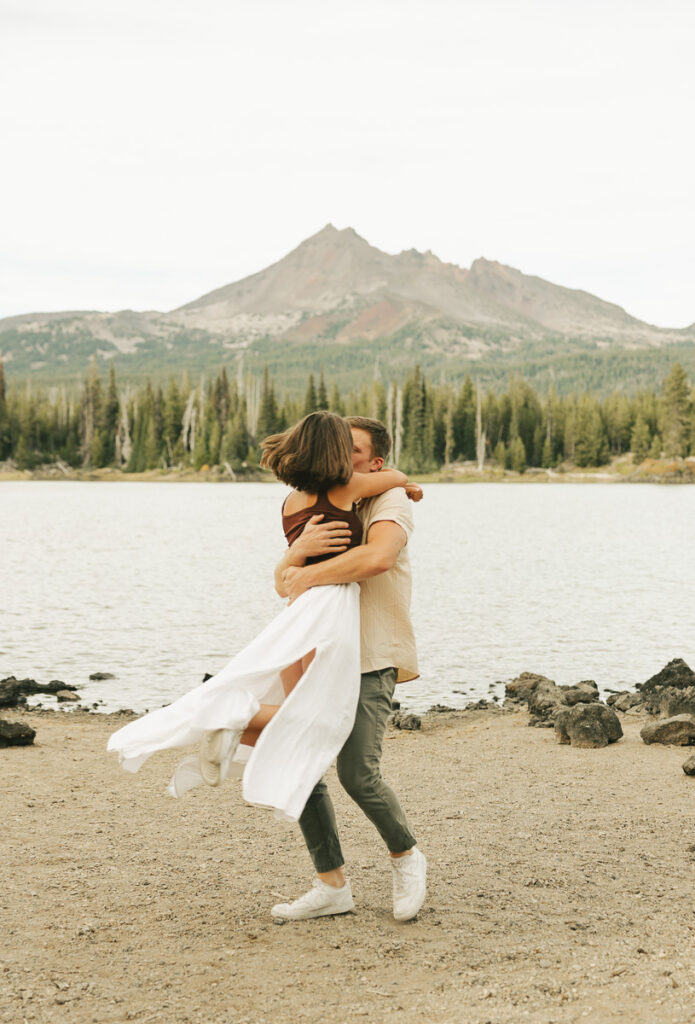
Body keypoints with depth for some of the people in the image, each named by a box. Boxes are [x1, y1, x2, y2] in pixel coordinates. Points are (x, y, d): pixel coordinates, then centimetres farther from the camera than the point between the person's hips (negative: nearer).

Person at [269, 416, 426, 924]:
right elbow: (284, 581, 3)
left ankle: (407, 858, 10)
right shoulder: (316, 511, 18)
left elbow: (378, 557, -28)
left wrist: (308, 576, -21)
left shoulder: (390, 501, -5)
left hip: (373, 659, -7)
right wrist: (299, 549, -19)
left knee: (358, 773, -17)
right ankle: (332, 885, 9)